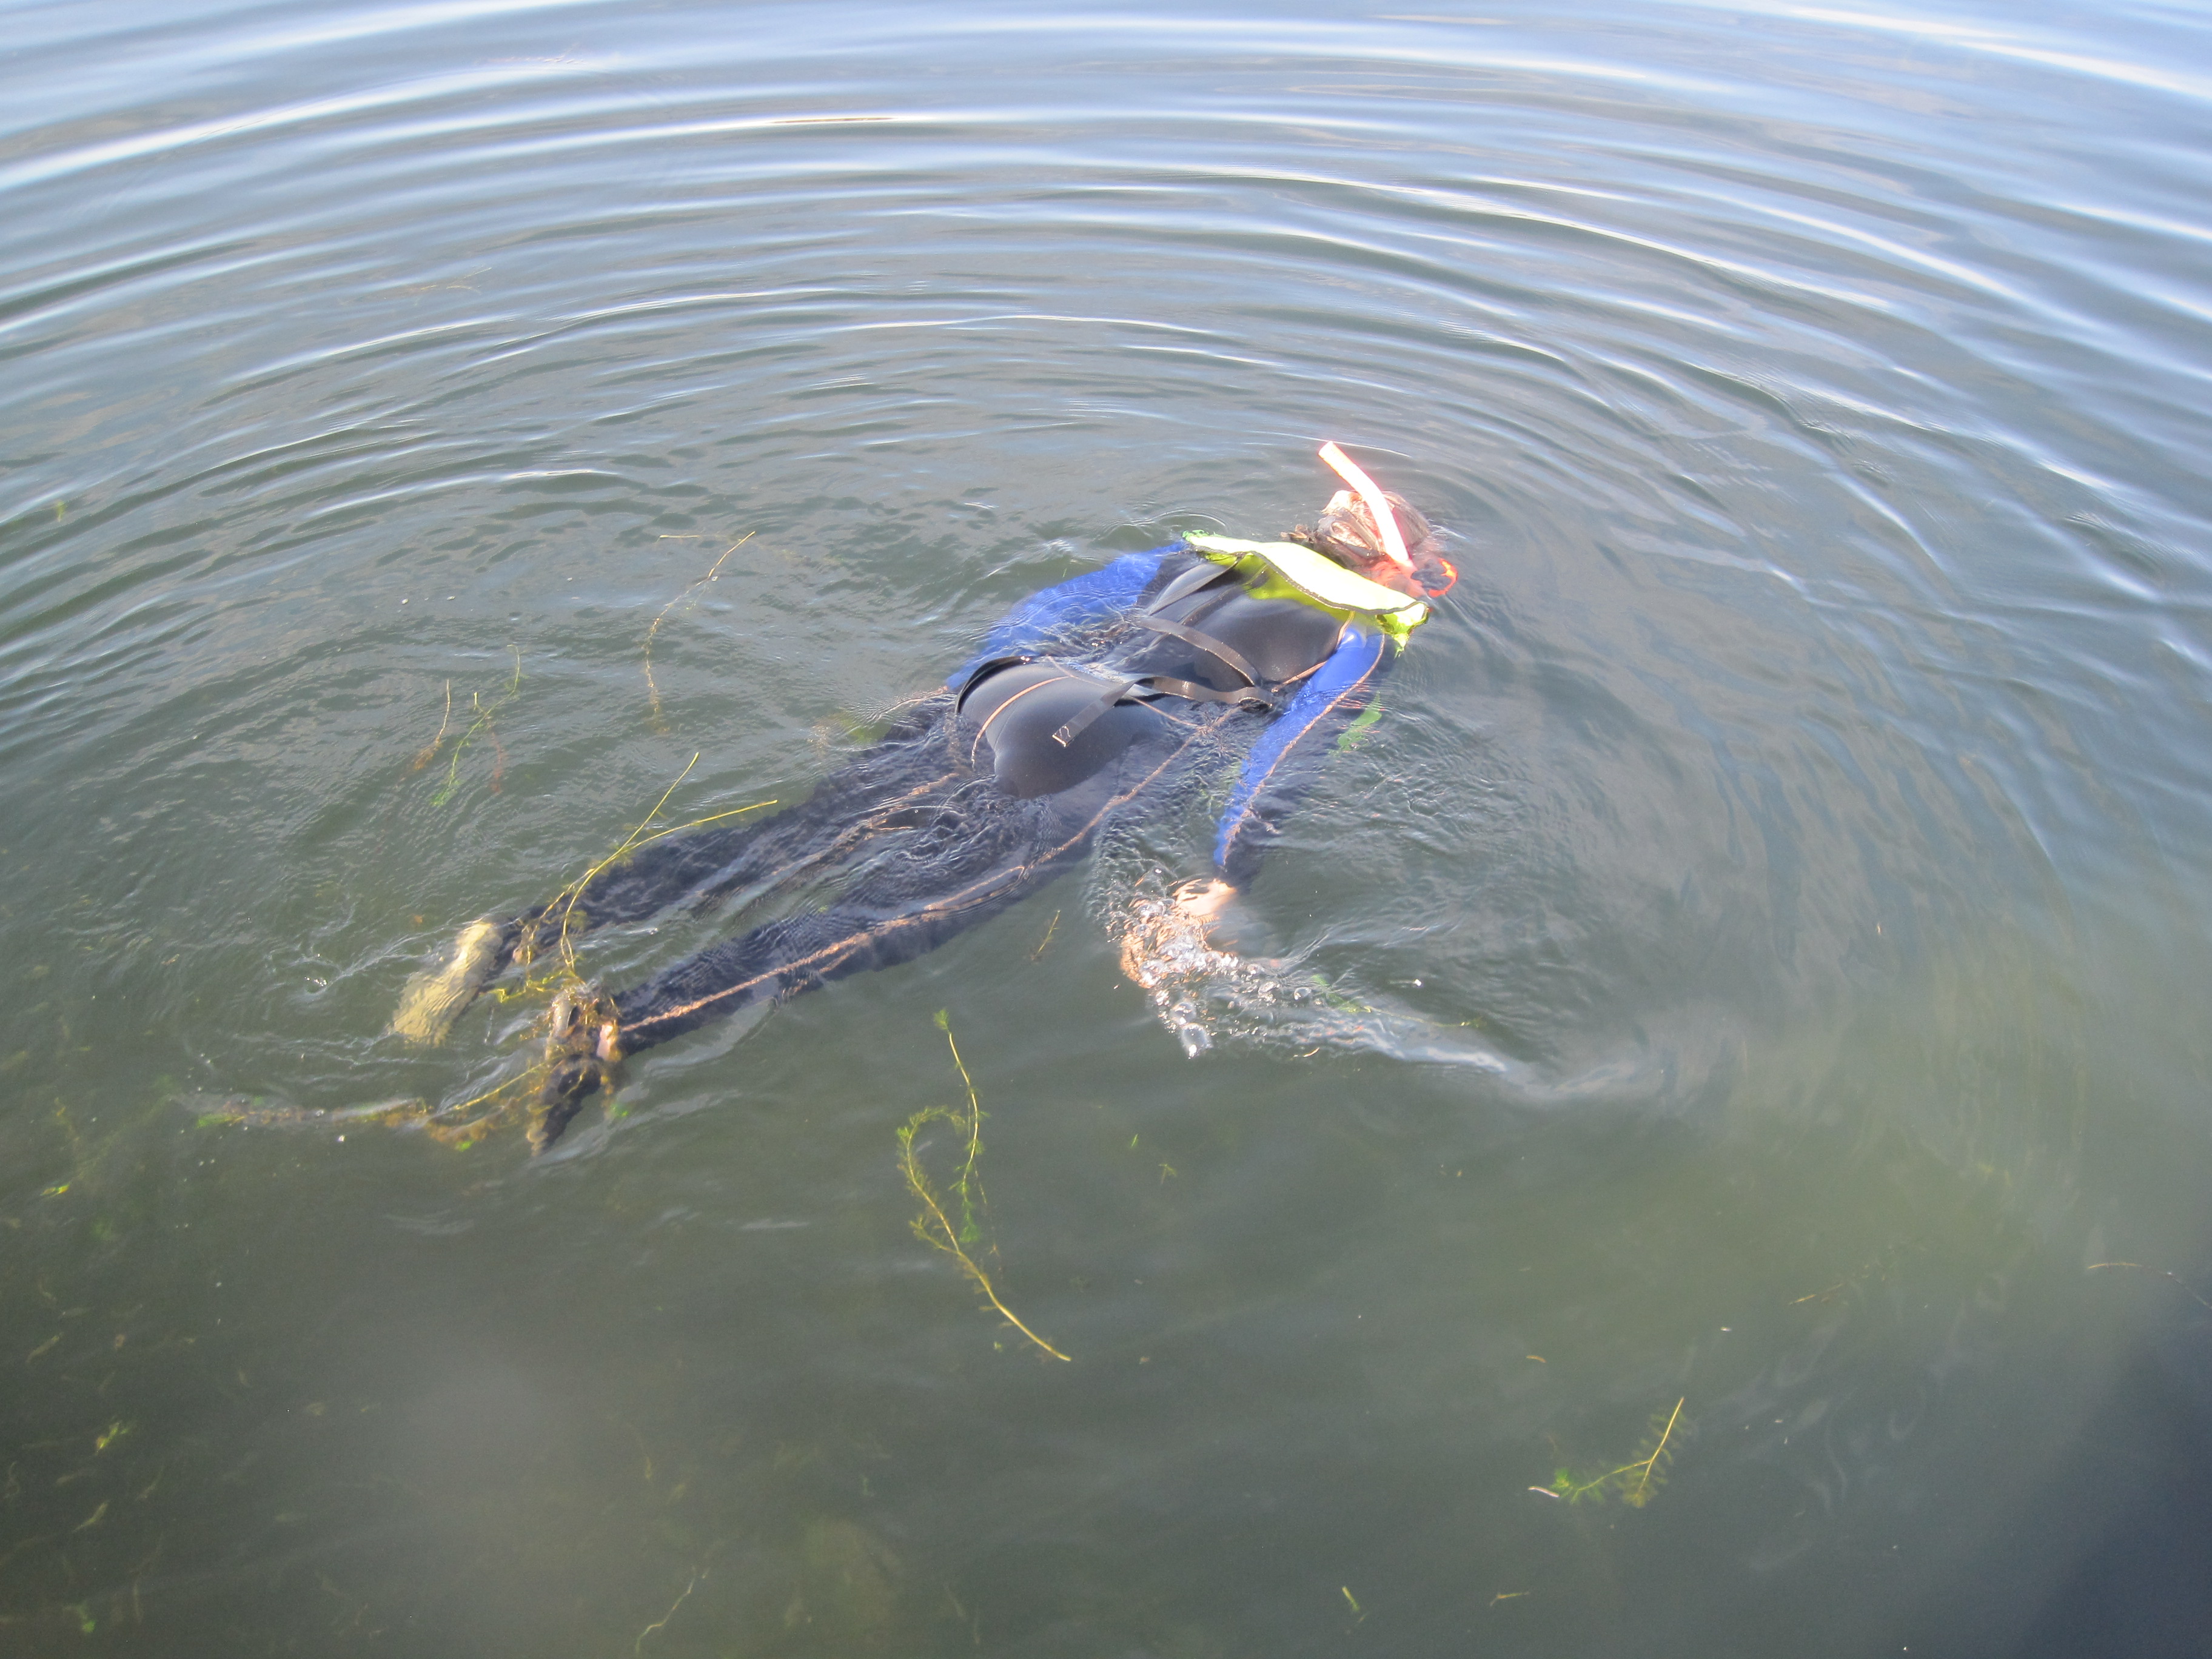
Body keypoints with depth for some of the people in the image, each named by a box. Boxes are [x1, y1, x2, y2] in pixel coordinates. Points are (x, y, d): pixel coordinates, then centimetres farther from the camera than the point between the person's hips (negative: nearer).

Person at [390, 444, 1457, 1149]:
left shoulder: (1198, 558, 31)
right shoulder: (1355, 646, 14)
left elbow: (1049, 606, 29)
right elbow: (1285, 758, -5)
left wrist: (953, 697, 32)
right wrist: (1226, 881, -11)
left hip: (988, 707, 6)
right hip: (1089, 773, -6)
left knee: (780, 845, 0)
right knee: (892, 916, -18)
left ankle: (524, 933, -7)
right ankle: (617, 1028, -33)